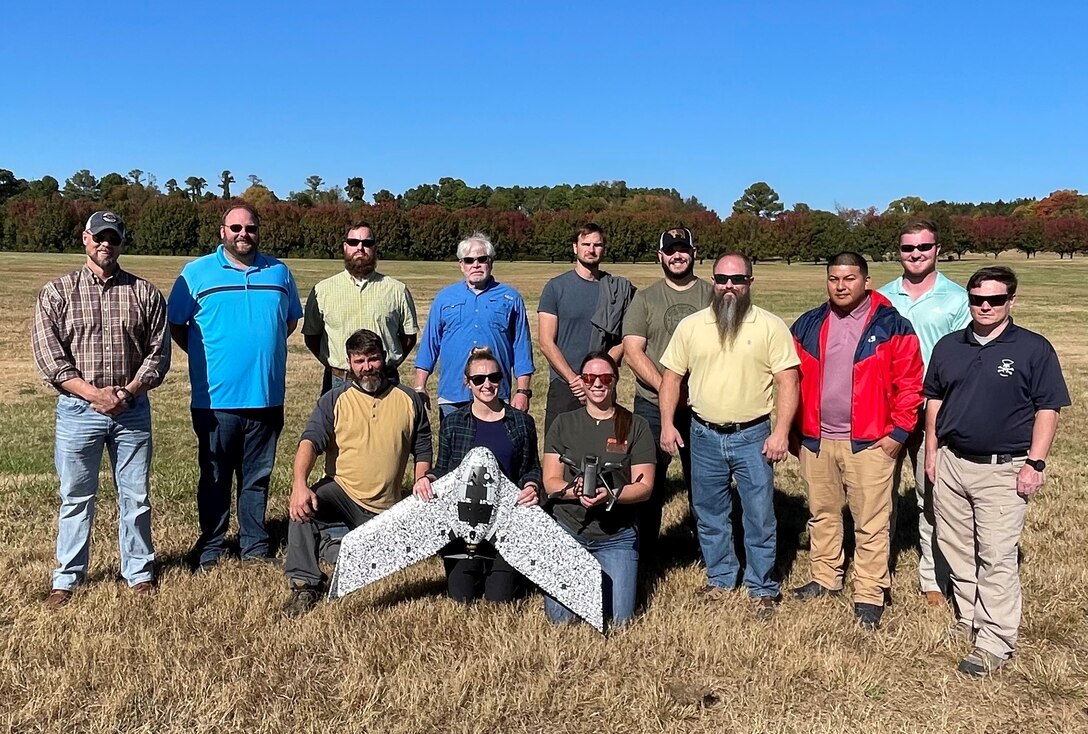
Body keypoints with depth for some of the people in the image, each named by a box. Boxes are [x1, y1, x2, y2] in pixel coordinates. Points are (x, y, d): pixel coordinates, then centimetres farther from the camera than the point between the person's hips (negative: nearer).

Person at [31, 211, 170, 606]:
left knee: (136, 496, 9)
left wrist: (129, 391, -11)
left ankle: (139, 572, 23)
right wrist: (94, 393, -14)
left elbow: (158, 352, 3)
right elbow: (47, 356, -5)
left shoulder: (144, 293, 3)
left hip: (132, 409, 1)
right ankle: (67, 577, 22)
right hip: (77, 409, -1)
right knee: (75, 497, 9)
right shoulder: (57, 292, 1)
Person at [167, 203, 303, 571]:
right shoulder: (196, 273, 0)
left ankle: (255, 545, 24)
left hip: (267, 397, 2)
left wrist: (265, 350, 9)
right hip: (215, 398, -2)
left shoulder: (279, 273, 8)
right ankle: (211, 547, 21)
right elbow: (175, 324, 3)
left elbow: (291, 319, 18)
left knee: (257, 477, 12)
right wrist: (204, 355, 0)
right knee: (214, 478, 8)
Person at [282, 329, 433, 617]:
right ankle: (305, 585, -23)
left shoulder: (409, 400, 5)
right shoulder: (334, 400, -1)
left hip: (386, 508, 2)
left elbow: (422, 449, 12)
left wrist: (420, 482, -4)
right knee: (303, 508, -33)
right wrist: (299, 484, -33)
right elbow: (310, 441, -15)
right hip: (341, 492, -2)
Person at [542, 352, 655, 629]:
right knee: (561, 617, -9)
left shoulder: (636, 426, 1)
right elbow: (550, 481, 0)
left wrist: (610, 495, -22)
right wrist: (576, 491, -21)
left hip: (617, 535, 0)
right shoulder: (564, 424, 4)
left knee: (618, 619, -9)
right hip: (567, 529, 1)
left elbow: (644, 487, -3)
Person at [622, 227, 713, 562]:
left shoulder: (712, 295, 5)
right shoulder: (645, 298, 4)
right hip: (653, 405, 0)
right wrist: (665, 387, -16)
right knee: (650, 479, 7)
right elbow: (633, 351, -4)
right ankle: (644, 550, 22)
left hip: (701, 407, 0)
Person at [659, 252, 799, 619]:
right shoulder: (690, 325, 2)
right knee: (709, 514, 15)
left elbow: (788, 382, -7)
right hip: (704, 436, 3)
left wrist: (781, 432, -15)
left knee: (760, 516, 5)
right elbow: (671, 377, 6)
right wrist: (667, 424, -2)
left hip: (753, 437, -3)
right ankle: (720, 578, 32)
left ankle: (762, 587, 21)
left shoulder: (771, 326, -5)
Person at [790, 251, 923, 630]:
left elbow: (909, 384, -6)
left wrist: (898, 432, -9)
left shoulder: (891, 326, -6)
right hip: (815, 440, 4)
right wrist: (794, 429, 8)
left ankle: (869, 595, 13)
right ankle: (825, 578, 33)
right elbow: (793, 380, 10)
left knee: (871, 523, 2)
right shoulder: (808, 325, 5)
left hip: (869, 441, -4)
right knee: (822, 514, 17)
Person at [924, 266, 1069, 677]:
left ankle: (994, 644, 4)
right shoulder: (948, 347, 8)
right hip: (951, 464, 5)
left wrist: (1035, 463, -11)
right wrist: (932, 451, 10)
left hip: (1003, 470, -5)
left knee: (997, 558, -4)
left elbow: (1048, 409, -6)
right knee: (957, 550, 14)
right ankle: (967, 620, 31)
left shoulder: (1034, 349, -6)